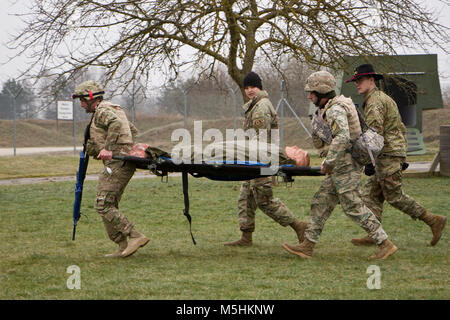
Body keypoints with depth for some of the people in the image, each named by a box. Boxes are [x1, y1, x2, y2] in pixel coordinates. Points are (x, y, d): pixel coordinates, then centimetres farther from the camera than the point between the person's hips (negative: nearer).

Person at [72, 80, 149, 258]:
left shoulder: (102, 111, -8)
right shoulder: (114, 109, 25)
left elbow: (116, 124, -28)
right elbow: (133, 130, 30)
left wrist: (108, 149, -31)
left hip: (117, 163, -11)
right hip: (126, 160, 11)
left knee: (103, 205, -12)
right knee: (109, 206, 12)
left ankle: (136, 236, -16)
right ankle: (123, 247, 9)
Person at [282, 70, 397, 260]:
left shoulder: (335, 110, -18)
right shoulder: (325, 110, 15)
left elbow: (342, 138, -32)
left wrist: (329, 163, -26)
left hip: (346, 167, -10)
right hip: (338, 168, 10)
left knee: (353, 207, -9)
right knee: (321, 203, 10)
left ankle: (385, 244, -4)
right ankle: (307, 246, 13)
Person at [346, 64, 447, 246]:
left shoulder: (375, 102, -12)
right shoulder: (384, 98, 20)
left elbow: (375, 133, -21)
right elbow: (401, 128, 23)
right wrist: (402, 158, 23)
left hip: (388, 156, -10)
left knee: (394, 196, -6)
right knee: (371, 193, 7)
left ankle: (433, 221, -3)